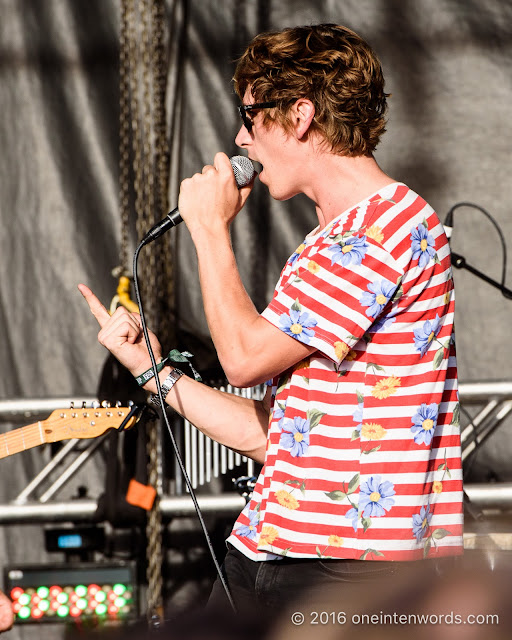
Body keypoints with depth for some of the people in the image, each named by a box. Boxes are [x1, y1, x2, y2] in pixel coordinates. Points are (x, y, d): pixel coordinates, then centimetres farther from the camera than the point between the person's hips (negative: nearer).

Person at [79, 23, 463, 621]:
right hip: (266, 548, 9)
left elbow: (245, 356, -12)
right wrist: (153, 368, 17)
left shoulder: (394, 220, -10)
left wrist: (210, 227, 0)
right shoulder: (322, 247, 22)